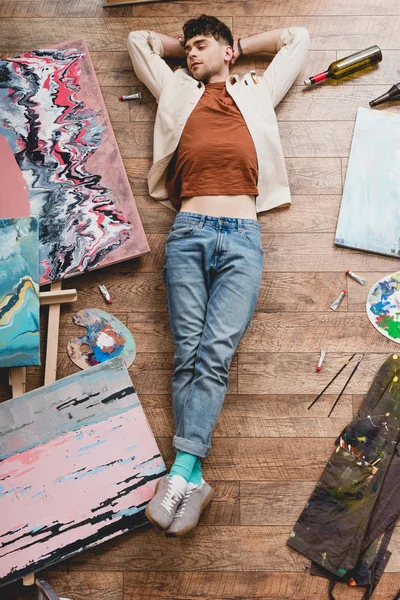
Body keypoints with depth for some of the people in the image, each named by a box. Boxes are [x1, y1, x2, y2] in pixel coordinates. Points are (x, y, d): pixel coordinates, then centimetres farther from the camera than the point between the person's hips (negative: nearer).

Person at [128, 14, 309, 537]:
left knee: (216, 350, -18)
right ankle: (193, 479, -16)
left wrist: (238, 47, 39)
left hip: (242, 237, 0)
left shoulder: (258, 94, 27)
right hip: (188, 233, 1)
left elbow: (297, 38, 37)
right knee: (189, 351, -13)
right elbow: (139, 39, 41)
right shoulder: (178, 93, 28)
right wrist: (184, 49, 42)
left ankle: (183, 470, -21)